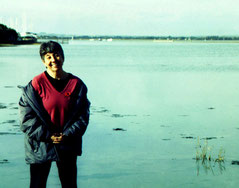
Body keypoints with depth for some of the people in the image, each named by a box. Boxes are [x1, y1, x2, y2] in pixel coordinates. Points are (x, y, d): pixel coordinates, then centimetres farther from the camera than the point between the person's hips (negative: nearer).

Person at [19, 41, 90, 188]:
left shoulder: (77, 84, -1)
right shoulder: (37, 84, -8)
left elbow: (83, 115, 1)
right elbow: (26, 116, -8)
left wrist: (68, 134, -11)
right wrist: (47, 135, -13)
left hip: (68, 145, 2)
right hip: (40, 145, -2)